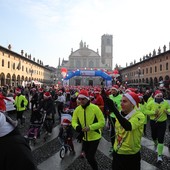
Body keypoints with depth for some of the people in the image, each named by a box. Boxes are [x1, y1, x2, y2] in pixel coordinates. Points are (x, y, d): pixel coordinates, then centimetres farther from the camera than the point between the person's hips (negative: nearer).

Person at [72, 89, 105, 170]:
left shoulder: (95, 108, -21)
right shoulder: (77, 109, -7)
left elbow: (102, 122, -20)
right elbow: (74, 121, -5)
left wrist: (90, 127, -31)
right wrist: (77, 126, -29)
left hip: (94, 137, -5)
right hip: (84, 137, 5)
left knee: (90, 158, -6)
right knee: (87, 156, 22)